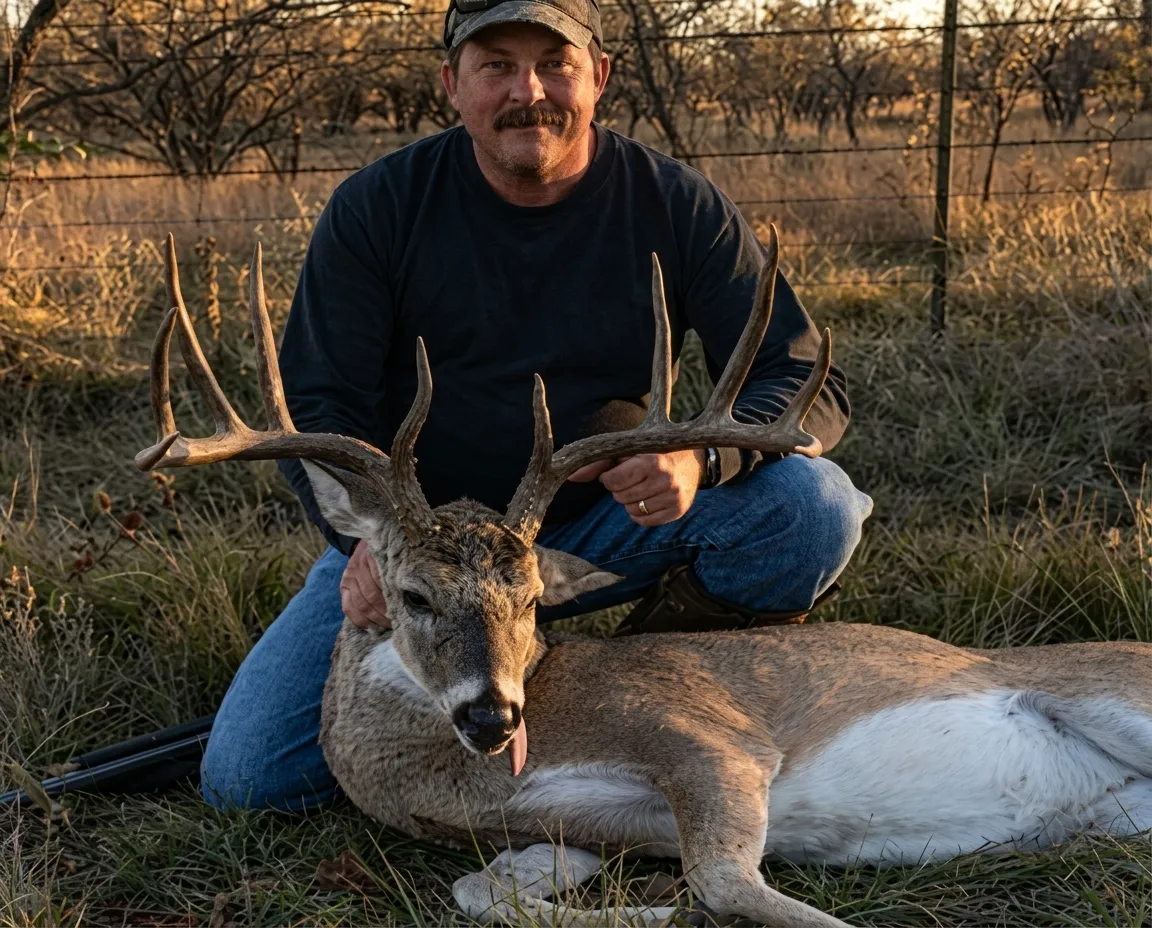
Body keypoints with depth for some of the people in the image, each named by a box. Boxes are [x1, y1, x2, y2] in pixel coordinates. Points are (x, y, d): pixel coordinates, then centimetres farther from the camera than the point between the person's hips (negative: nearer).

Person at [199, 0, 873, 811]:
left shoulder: (678, 206, -7)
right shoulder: (379, 206, -7)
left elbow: (810, 382, -10)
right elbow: (319, 403, -10)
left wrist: (701, 457, -33)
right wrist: (370, 535, -31)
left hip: (602, 528, 0)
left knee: (814, 505, -25)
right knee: (248, 775, -15)